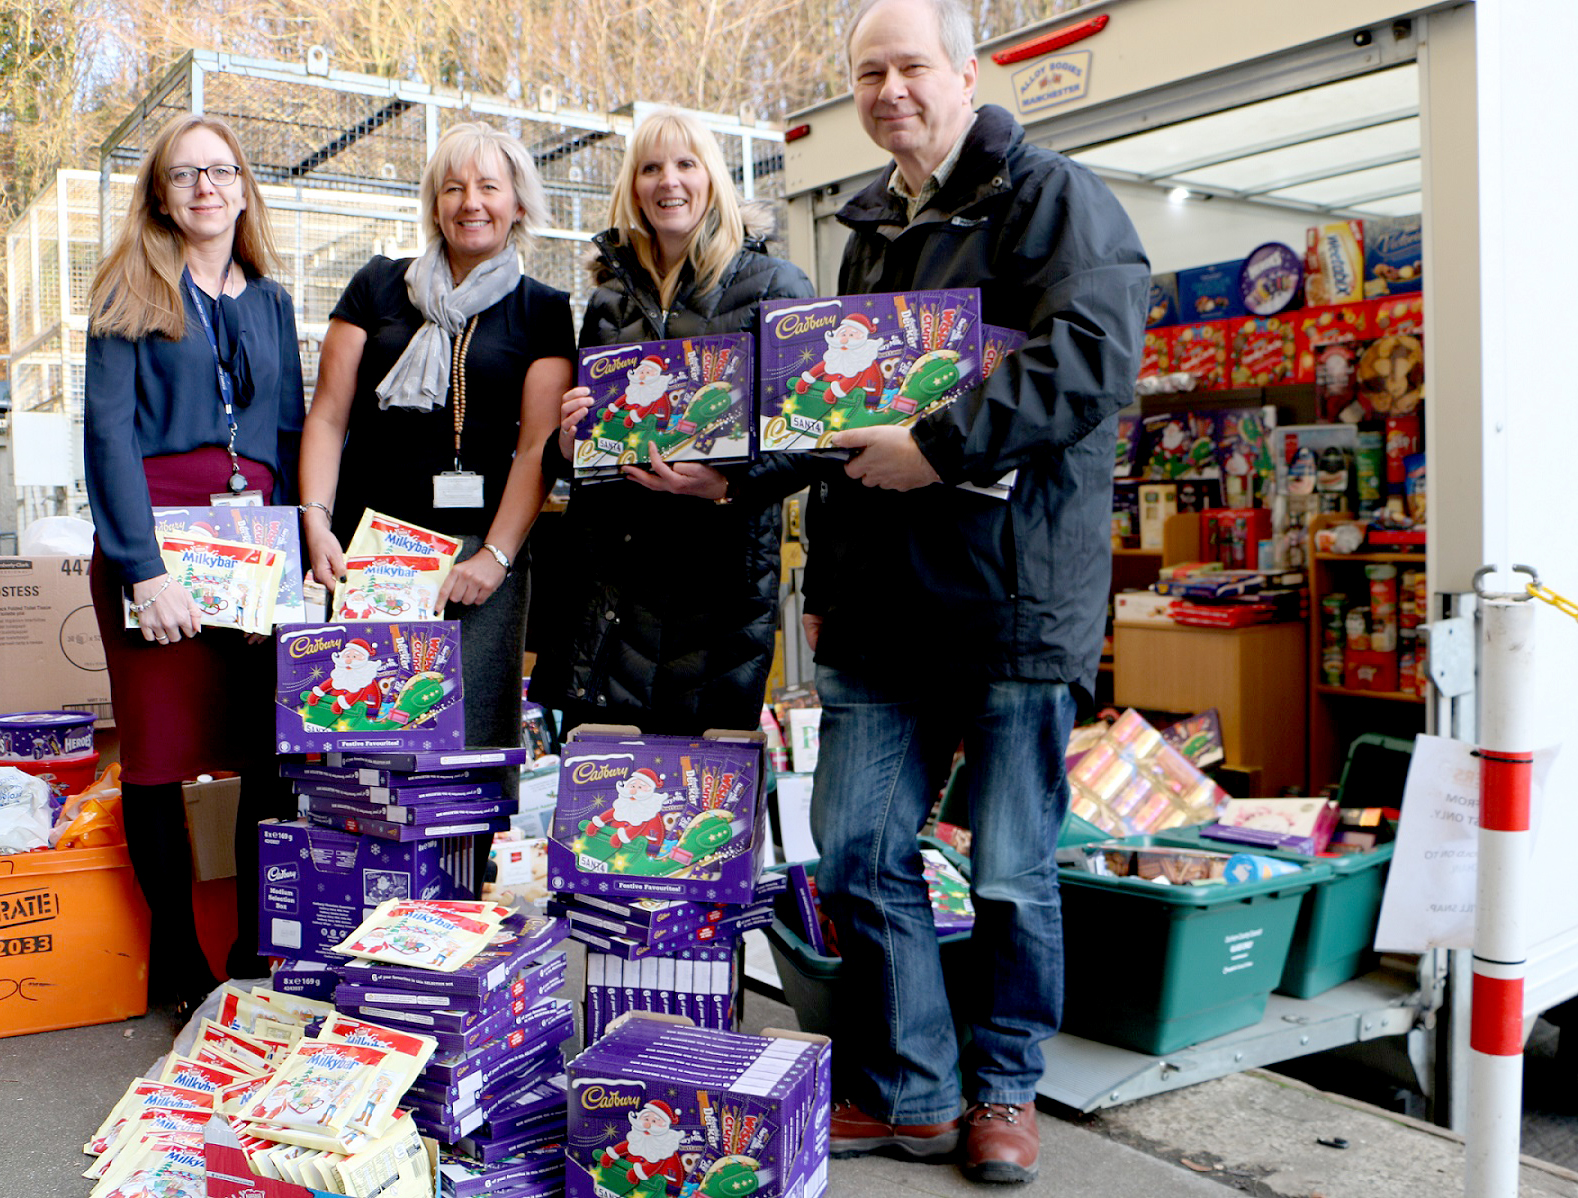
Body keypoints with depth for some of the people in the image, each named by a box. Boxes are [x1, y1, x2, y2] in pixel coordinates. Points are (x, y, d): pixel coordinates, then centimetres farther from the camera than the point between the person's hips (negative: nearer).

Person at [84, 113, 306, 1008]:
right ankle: (176, 957, 14)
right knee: (161, 748, 1)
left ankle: (260, 945, 13)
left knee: (277, 748, -1)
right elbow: (108, 431, -4)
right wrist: (143, 567, -15)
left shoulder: (271, 302, 18)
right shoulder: (132, 294, 5)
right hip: (158, 533, -3)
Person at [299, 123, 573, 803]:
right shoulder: (379, 286, 13)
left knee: (475, 741, -5)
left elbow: (537, 446, 1)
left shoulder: (542, 312, 9)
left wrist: (496, 556, -9)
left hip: (480, 549, -1)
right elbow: (328, 416, 10)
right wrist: (316, 518, -4)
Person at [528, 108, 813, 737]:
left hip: (722, 571, -4)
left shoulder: (773, 285, 2)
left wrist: (730, 485, -22)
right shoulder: (610, 298, 18)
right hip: (610, 573, 5)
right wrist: (566, 444, 0)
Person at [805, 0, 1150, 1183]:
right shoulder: (871, 230, 21)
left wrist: (942, 443, -24)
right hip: (883, 602, 7)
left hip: (1017, 593, -7)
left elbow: (1092, 356, -19)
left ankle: (1005, 1091, 26)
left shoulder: (1054, 197, -2)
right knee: (857, 850, 7)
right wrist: (823, 583, 23)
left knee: (1014, 874, 5)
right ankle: (909, 1093, 23)